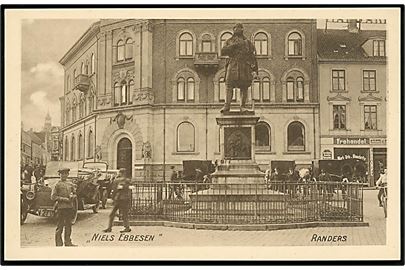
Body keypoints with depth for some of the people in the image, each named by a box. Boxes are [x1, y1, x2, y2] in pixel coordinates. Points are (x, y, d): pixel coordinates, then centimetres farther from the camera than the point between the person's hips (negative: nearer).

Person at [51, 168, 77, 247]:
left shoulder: (70, 184, 12)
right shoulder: (57, 185, -2)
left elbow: (75, 194, 20)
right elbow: (53, 197, -7)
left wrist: (72, 196, -3)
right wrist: (63, 199, -15)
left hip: (69, 207, 5)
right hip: (60, 207, -5)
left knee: (68, 225, 9)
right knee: (60, 226, -3)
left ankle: (68, 242, 17)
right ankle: (59, 244, 2)